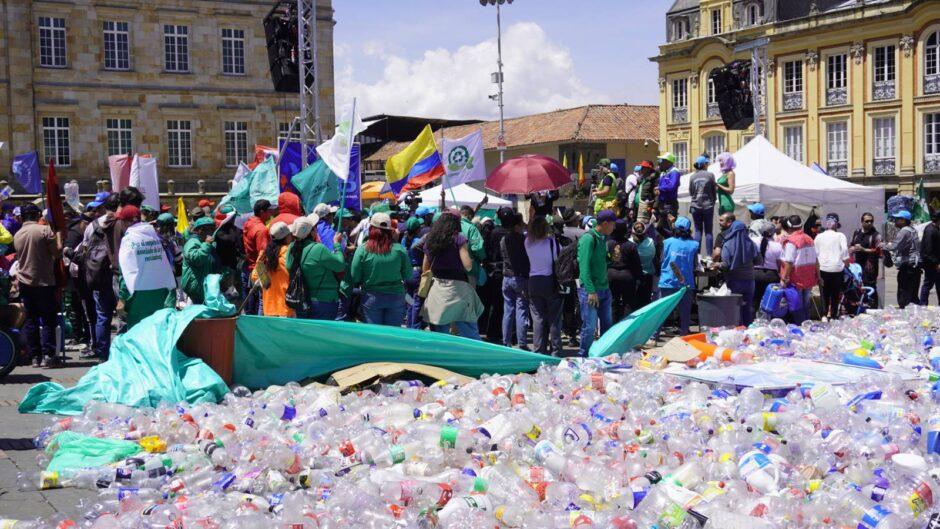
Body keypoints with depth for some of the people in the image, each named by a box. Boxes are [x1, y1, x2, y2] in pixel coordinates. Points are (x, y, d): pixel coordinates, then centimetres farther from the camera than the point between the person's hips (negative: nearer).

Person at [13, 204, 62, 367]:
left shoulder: (17, 235, 8)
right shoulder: (44, 230, -10)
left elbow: (20, 257, 17)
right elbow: (57, 252, -10)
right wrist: (58, 236, 4)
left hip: (25, 282, 5)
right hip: (44, 282, -5)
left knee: (30, 320, 8)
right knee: (48, 320, 0)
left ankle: (35, 356, 8)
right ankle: (48, 355, -5)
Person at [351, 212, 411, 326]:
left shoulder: (362, 250, -11)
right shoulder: (399, 249, -9)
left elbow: (354, 278, -6)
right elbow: (408, 275, -2)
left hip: (371, 298, -1)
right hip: (396, 297, 1)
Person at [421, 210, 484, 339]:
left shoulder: (429, 240, 10)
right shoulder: (458, 238, -5)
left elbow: (425, 269, 15)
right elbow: (468, 266, -11)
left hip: (436, 288, 5)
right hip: (457, 287, -5)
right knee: (470, 334, -2)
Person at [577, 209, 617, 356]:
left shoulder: (603, 238, 12)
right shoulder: (588, 239, -14)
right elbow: (584, 266, -18)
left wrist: (606, 286, 7)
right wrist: (591, 291, -22)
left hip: (604, 288, 8)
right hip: (590, 290, -8)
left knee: (607, 324, 12)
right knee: (590, 326, -6)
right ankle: (583, 358, 5)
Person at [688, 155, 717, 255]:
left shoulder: (692, 176, 0)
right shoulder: (710, 175, -5)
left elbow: (690, 192, 6)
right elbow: (713, 191, 2)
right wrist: (713, 202, 17)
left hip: (696, 206, 2)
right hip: (708, 206, -1)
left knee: (698, 231, 7)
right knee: (708, 231, 4)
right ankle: (709, 254, 3)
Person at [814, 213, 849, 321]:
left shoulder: (819, 237, 5)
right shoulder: (840, 235, -3)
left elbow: (815, 252, 8)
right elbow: (845, 250, -10)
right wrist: (845, 262, 2)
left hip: (823, 268, 2)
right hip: (836, 267, -2)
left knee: (825, 292, 11)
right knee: (836, 293, 5)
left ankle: (826, 315, 12)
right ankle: (833, 316, 6)